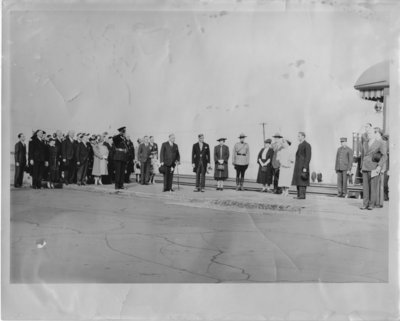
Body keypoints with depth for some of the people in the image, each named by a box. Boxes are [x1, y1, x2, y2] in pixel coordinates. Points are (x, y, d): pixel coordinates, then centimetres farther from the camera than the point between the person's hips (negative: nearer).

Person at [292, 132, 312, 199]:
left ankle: (302, 195, -8)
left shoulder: (307, 145, -12)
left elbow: (308, 157, -16)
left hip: (303, 166, -9)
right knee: (298, 181, 7)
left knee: (302, 181, -9)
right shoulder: (300, 145, 17)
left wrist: (305, 168, -21)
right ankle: (299, 195, 9)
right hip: (298, 166, 9)